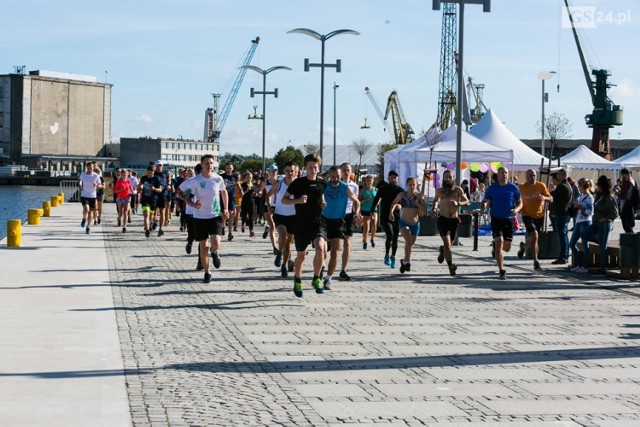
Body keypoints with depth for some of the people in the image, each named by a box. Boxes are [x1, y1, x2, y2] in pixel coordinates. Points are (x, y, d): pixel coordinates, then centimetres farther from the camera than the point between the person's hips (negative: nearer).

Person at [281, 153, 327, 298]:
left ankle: (316, 279, -8)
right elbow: (284, 199, 0)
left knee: (320, 248, -25)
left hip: (318, 222, 1)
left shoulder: (322, 183, 4)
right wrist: (297, 200, -17)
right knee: (301, 255, 11)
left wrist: (324, 204, 1)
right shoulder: (298, 183, -5)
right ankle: (297, 281, 36)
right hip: (301, 224, -1)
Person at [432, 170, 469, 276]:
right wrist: (434, 208, 7)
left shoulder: (458, 190, 1)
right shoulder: (439, 191, 6)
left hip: (454, 220, 1)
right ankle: (450, 265, -24)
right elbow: (435, 200, 26)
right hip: (443, 219, -1)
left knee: (449, 243, 16)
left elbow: (467, 201, -2)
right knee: (447, 243, -16)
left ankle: (442, 250, 52)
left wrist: (458, 203, -22)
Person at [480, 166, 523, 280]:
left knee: (507, 248, 7)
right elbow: (484, 201, 11)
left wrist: (517, 209, -14)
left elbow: (520, 203, 8)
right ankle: (501, 271, -12)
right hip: (496, 219, -2)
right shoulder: (492, 188, 2)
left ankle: (495, 245, 45)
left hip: (509, 219, 2)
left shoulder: (513, 188, 2)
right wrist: (482, 208, -11)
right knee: (499, 242, -16)